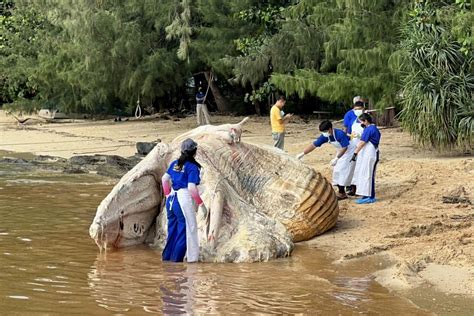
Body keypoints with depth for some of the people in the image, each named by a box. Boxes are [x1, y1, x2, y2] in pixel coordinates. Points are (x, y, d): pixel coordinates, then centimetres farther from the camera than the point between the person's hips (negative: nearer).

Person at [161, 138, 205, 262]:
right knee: (184, 230, 3)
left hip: (171, 199, 8)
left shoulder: (175, 164, 10)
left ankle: (167, 257, 24)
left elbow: (164, 179, 14)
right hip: (184, 200, -8)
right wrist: (200, 203, -7)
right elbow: (191, 188, -18)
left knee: (172, 230, 18)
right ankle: (177, 258, 4)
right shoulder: (193, 167, -11)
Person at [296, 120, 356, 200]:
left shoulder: (340, 134, -32)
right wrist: (302, 154, -13)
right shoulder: (325, 136, -12)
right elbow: (314, 145, -10)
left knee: (341, 170, -13)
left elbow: (345, 148, -28)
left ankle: (341, 193, -6)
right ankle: (340, 191, 16)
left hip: (349, 151, -8)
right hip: (341, 152, 8)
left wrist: (336, 158, -29)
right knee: (336, 170, 7)